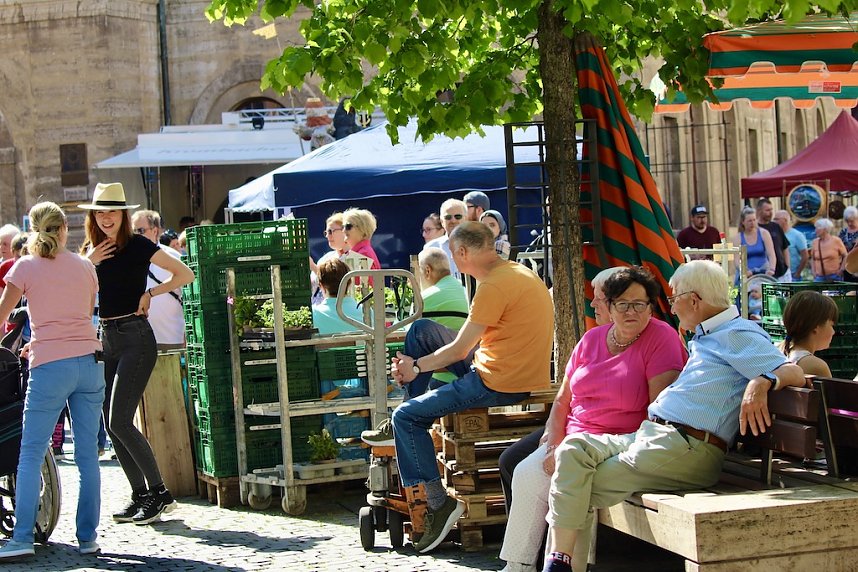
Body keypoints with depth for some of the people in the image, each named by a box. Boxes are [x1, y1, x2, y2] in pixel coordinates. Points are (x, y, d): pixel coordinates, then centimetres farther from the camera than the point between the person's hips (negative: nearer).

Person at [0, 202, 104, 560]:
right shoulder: (85, 267, 11)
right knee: (87, 456, 7)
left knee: (30, 456, 1)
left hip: (49, 368, -4)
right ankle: (88, 537, 10)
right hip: (88, 363, 4)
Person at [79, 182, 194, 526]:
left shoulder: (138, 246, -6)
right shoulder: (92, 250, 11)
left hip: (135, 337, -7)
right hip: (106, 338, 7)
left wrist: (150, 293, -9)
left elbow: (185, 274, -5)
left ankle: (159, 493, -5)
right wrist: (88, 263, -8)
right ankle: (140, 495, 14)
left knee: (120, 422, -13)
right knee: (110, 424, 5)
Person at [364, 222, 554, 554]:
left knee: (406, 417, -3)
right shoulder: (517, 272, 10)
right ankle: (403, 431, 23)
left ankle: (438, 504, -2)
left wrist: (416, 367, 3)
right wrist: (419, 364, 17)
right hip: (517, 371, 10)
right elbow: (470, 342, 18)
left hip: (501, 385, -10)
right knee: (421, 330, 16)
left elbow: (459, 350, -15)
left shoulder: (494, 286, -21)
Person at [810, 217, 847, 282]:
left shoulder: (836, 241, -4)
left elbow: (845, 256, 3)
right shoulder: (814, 242, 5)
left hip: (834, 277, -2)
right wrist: (814, 272, 6)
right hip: (819, 277, 3)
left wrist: (841, 269, -5)